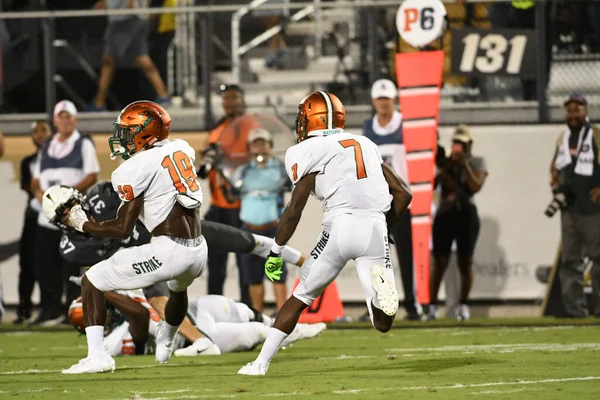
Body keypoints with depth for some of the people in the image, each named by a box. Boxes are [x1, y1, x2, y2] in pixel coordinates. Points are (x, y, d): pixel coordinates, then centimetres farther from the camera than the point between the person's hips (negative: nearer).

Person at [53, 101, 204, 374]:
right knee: (179, 287, 43)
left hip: (169, 251, -8)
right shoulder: (181, 149, 11)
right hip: (198, 251, 8)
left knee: (92, 282, 5)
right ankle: (165, 346, 64)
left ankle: (97, 356, -4)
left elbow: (122, 229, -8)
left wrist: (81, 224, 5)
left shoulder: (135, 169, -8)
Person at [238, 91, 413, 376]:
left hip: (341, 225, -3)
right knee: (383, 324, 6)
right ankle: (380, 285, -28)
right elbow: (403, 194, 19)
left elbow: (295, 209, -2)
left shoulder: (311, 151, 5)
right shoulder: (367, 145, 22)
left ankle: (261, 362, 15)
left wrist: (275, 252, 6)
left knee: (301, 297, 17)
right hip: (376, 226, 3)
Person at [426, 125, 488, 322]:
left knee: (465, 262, 1)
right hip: (444, 214, 1)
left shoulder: (477, 163, 4)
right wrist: (447, 166, -9)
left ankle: (463, 305, 10)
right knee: (439, 262, -2)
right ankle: (432, 306, -1)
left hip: (466, 214, -1)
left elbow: (476, 186, -11)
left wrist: (464, 165, -14)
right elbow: (431, 185, -1)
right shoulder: (446, 162, 9)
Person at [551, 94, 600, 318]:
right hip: (569, 208, 6)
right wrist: (554, 181, 6)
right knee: (570, 260, 4)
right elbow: (555, 165, 25)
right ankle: (575, 307, 6)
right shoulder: (563, 138, 12)